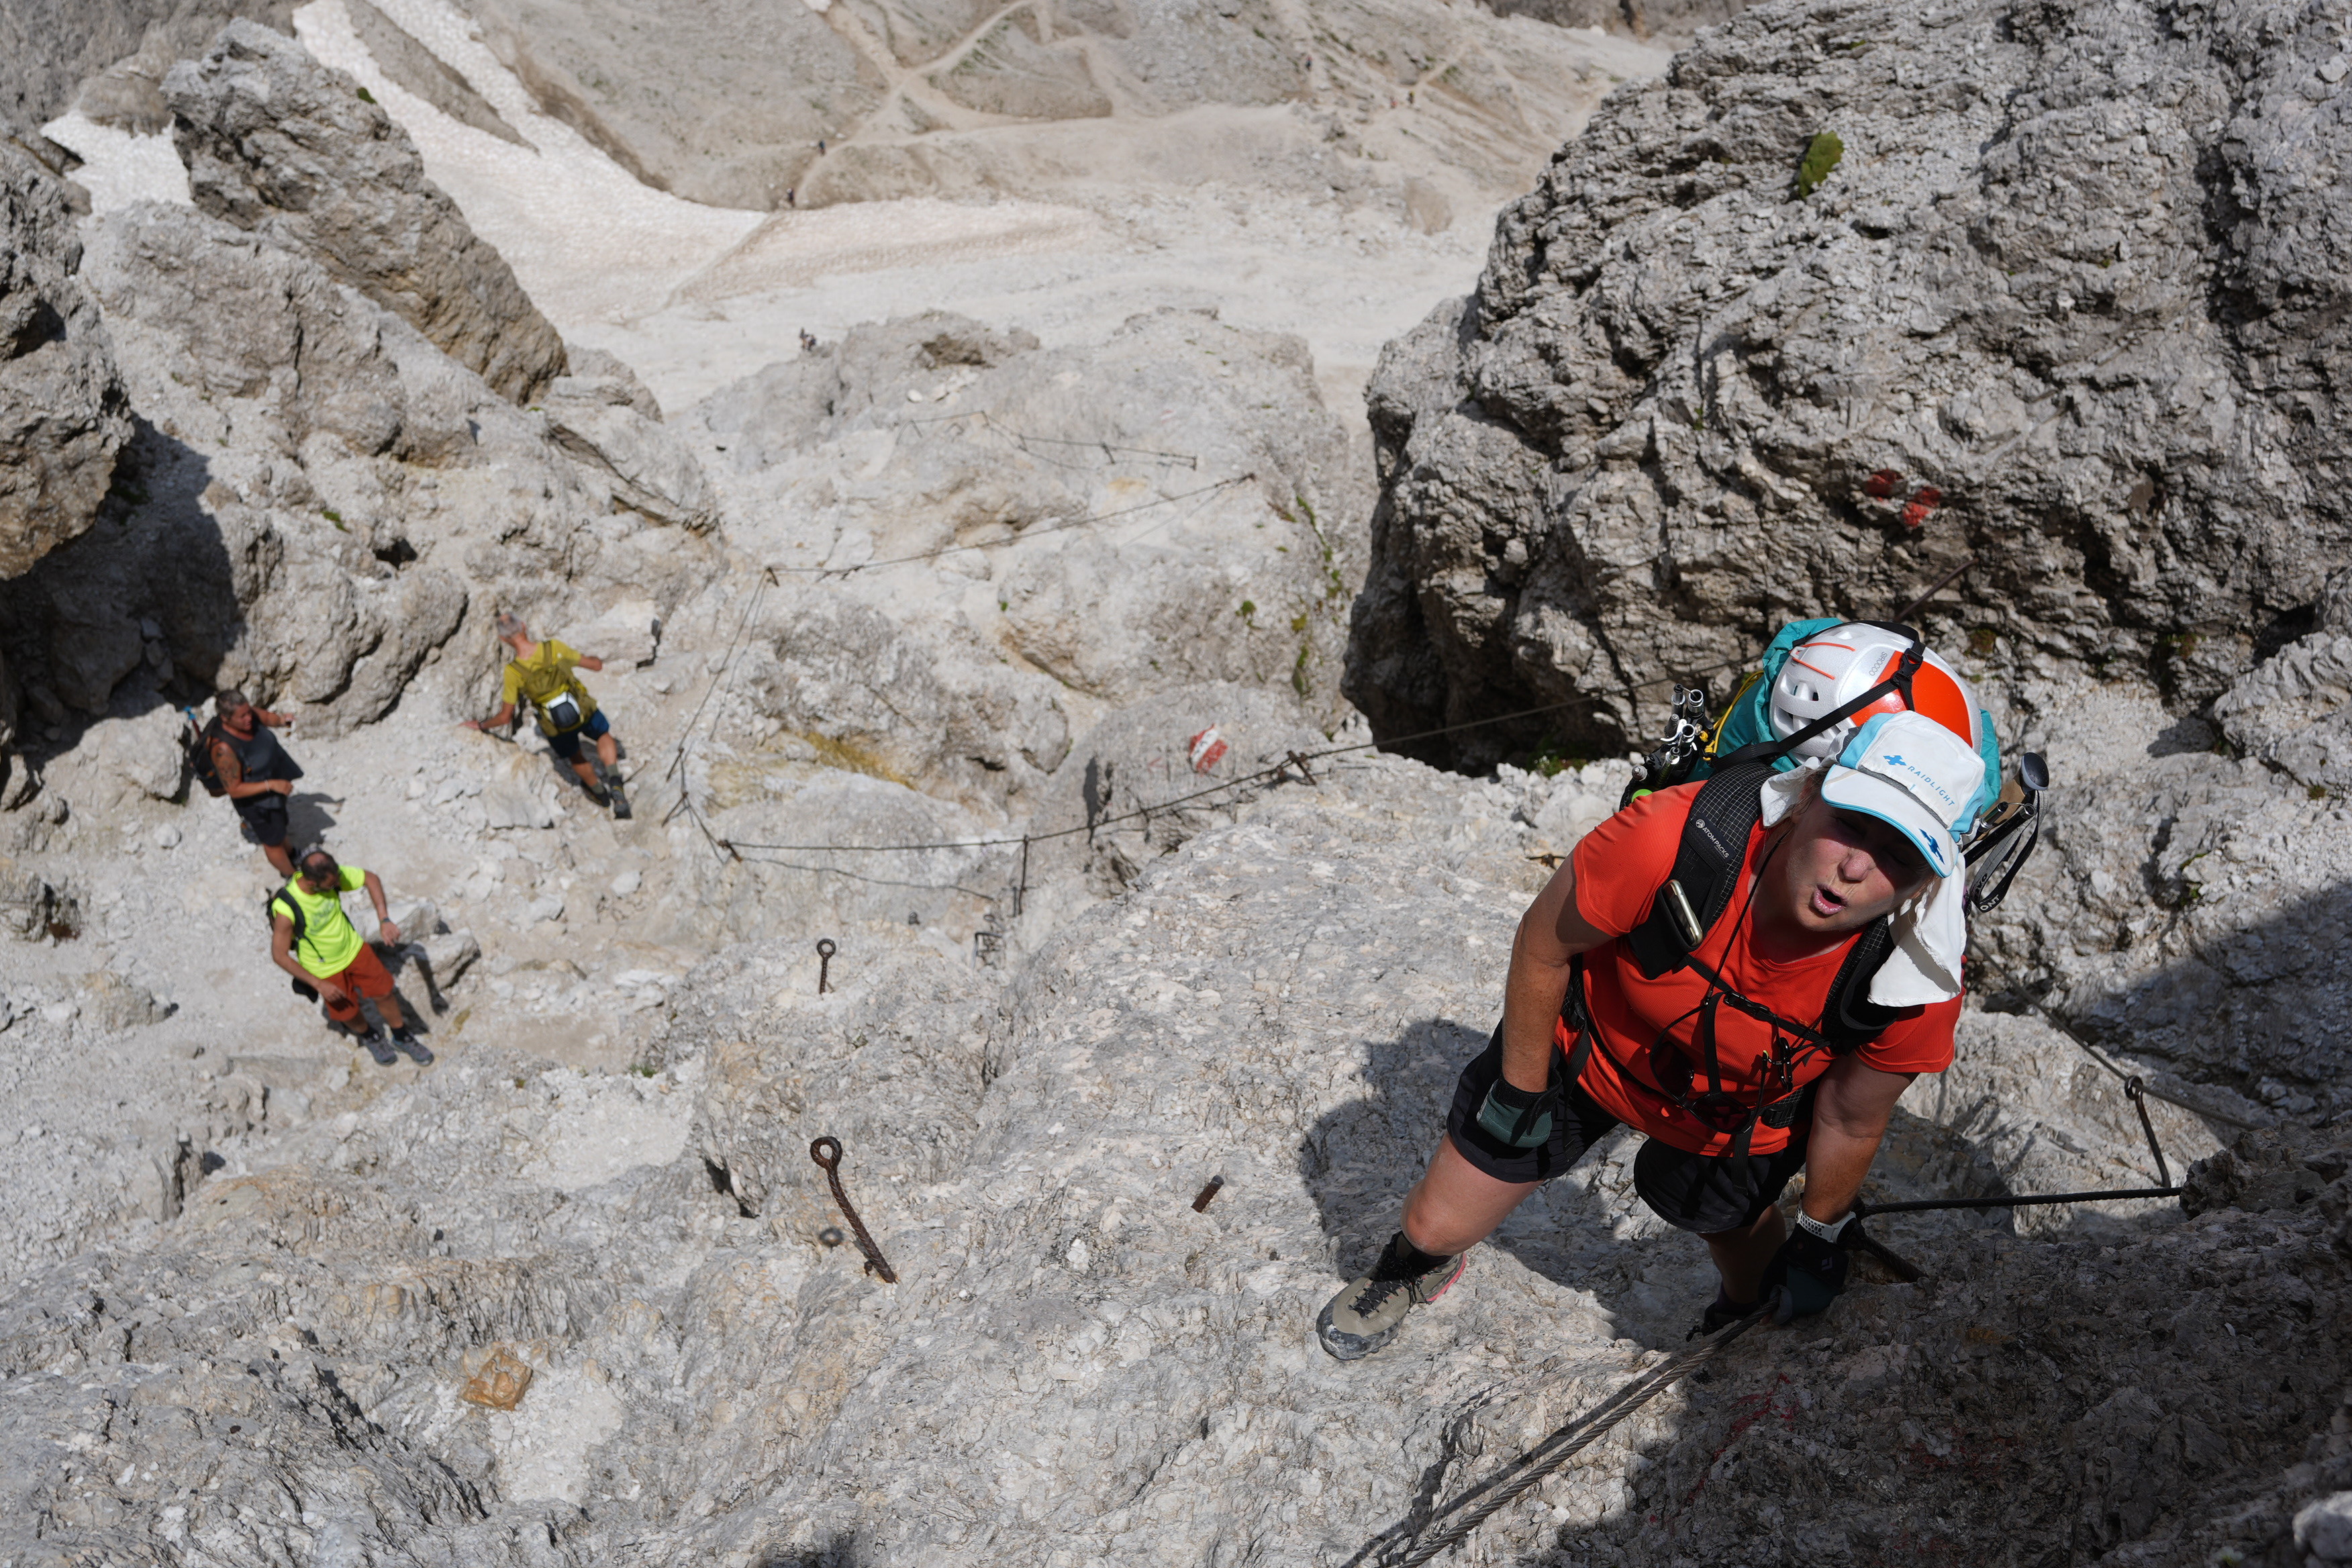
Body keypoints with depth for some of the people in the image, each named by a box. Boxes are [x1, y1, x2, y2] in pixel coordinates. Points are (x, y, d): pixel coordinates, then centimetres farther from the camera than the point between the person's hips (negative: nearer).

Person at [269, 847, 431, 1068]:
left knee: (383, 993, 15)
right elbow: (279, 956, -24)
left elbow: (370, 878, -8)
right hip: (325, 970, -3)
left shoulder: (332, 875, -25)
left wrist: (384, 920, -18)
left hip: (353, 948, 4)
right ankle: (369, 1037, 51)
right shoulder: (286, 910, -36)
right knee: (349, 1013, 16)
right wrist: (318, 985, -20)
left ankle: (402, 1036, 43)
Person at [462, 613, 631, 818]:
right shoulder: (554, 647, -21)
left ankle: (599, 792, 55)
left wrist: (481, 724, 5)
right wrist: (599, 661, 16)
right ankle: (614, 781, 7)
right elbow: (595, 665, -9)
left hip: (557, 729, 0)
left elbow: (505, 717, -14)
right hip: (585, 711, 0)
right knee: (605, 736, 31)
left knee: (574, 757, 31)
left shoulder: (513, 672, -22)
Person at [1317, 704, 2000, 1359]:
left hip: (1735, 1119, 1)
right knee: (1438, 1227, 9)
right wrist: (1522, 1088, -10)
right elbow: (1544, 942, -21)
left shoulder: (1919, 986, -32)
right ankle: (1417, 1264, 48)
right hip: (1590, 1042, -1)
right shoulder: (1677, 839, -41)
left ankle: (1746, 1313, 66)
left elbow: (1851, 1120, -11)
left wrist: (1820, 1238, 5)